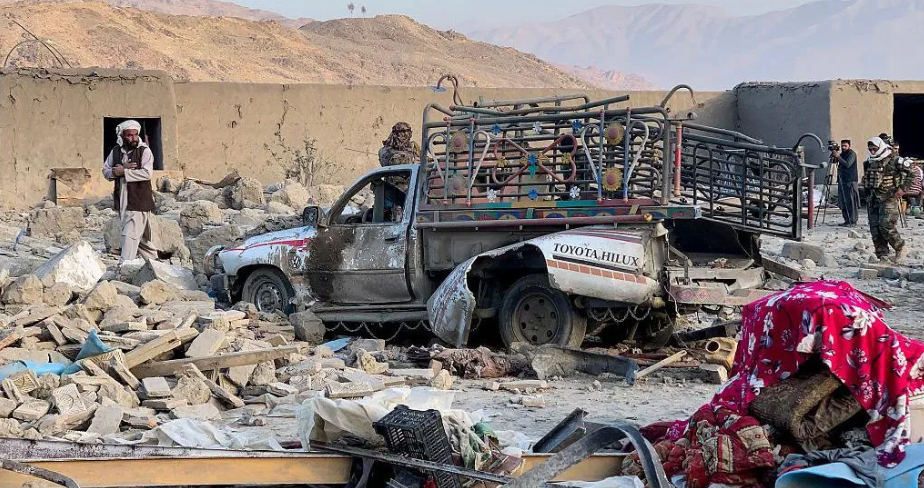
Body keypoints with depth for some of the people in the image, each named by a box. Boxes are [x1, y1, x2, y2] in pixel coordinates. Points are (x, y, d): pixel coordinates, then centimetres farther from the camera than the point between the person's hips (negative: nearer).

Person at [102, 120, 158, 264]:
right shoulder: (116, 151, 10)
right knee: (140, 236, 16)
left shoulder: (144, 151, -7)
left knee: (130, 234, -12)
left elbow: (147, 173, -19)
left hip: (139, 200, -6)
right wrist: (117, 170, -13)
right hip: (122, 201, 6)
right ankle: (153, 260, 31)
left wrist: (123, 172, -18)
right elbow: (105, 171, 8)